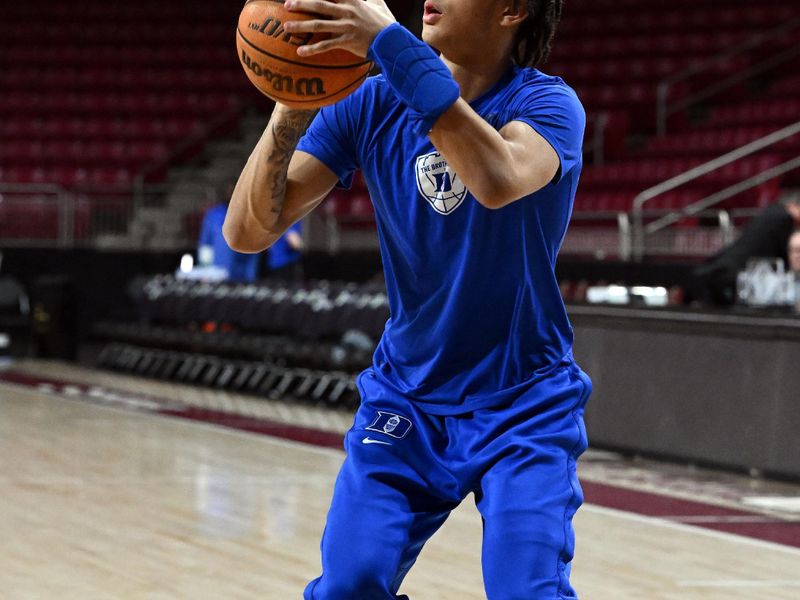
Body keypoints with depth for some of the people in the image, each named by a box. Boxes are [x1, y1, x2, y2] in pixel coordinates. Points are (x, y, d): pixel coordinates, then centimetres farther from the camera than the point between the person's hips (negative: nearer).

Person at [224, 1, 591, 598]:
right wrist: (289, 115, -28)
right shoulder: (370, 105, -5)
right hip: (403, 401, 3)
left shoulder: (549, 105, -15)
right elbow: (248, 232, -11)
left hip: (525, 410, -3)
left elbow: (498, 181, -40)